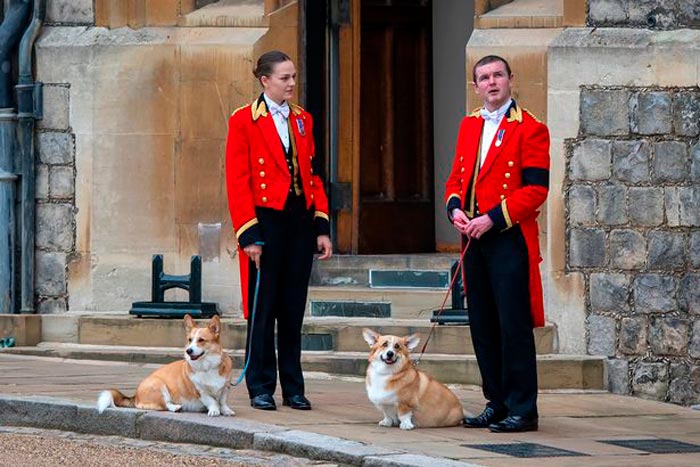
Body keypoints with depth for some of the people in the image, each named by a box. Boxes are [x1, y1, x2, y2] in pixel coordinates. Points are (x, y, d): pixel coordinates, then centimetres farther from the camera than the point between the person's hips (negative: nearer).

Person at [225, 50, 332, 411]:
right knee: (263, 308, 0)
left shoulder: (303, 120, 12)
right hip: (266, 221, -5)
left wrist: (322, 227, 6)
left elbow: (314, 175, 14)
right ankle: (261, 389, 7)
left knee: (294, 308, 8)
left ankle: (293, 388, 14)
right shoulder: (243, 121, -4)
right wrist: (249, 235, -13)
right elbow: (236, 182, -8)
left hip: (300, 221, 5)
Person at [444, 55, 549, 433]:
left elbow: (536, 189, -12)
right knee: (482, 325, 10)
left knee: (514, 325, -6)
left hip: (510, 238, -7)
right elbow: (456, 177, 19)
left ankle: (522, 410, -2)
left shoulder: (530, 129, -7)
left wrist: (493, 219, -18)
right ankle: (496, 403, 18)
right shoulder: (469, 125, 15)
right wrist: (455, 208, -2)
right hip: (474, 238, 7)